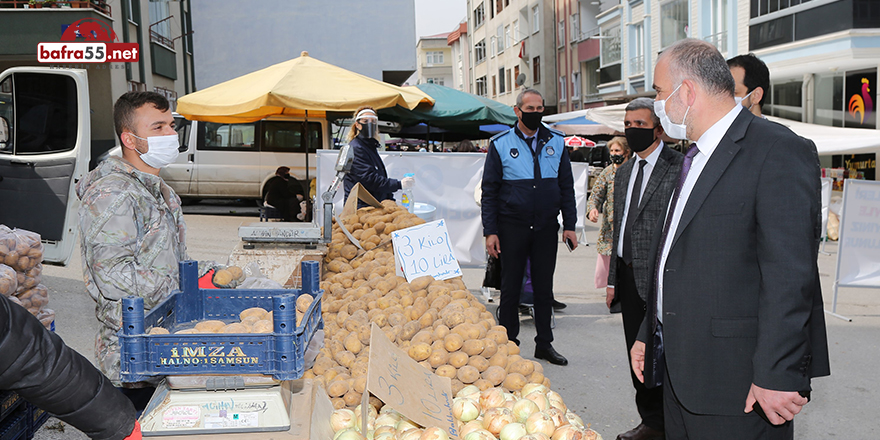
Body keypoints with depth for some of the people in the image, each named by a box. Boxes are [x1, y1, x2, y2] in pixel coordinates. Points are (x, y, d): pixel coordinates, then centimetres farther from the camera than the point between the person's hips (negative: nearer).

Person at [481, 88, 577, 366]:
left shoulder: (556, 142, 6)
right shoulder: (500, 144, -1)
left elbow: (566, 186, 10)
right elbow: (489, 191, -1)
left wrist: (569, 225, 4)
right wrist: (490, 231, -7)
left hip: (546, 228, 2)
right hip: (512, 227, -2)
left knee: (544, 287, 10)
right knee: (511, 288, 6)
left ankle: (544, 344, 22)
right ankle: (508, 343, 18)